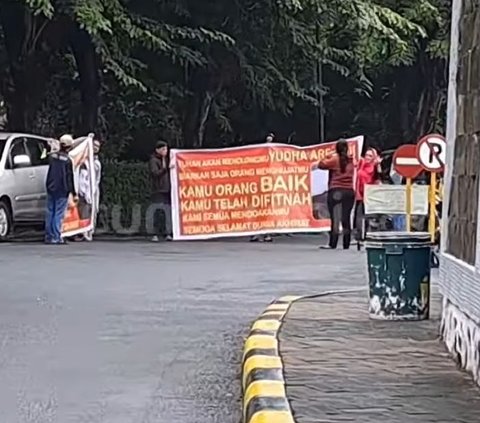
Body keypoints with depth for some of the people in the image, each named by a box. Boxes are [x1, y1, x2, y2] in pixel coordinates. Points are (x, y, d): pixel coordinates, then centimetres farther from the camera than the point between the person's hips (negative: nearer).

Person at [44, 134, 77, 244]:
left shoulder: (52, 156, 3)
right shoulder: (67, 160, -11)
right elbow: (70, 178, -9)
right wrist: (73, 194, -4)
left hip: (51, 189, 5)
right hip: (62, 191, -5)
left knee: (50, 213, 9)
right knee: (58, 214, -3)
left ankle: (48, 236, 11)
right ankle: (56, 237, -6)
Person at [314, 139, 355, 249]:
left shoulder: (334, 160, -4)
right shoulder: (350, 160, 11)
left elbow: (321, 165, -1)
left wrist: (329, 157, 12)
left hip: (336, 191, -4)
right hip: (349, 192, 4)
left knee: (335, 218, -8)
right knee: (346, 219, 5)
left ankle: (332, 244, -12)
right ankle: (346, 244, 4)